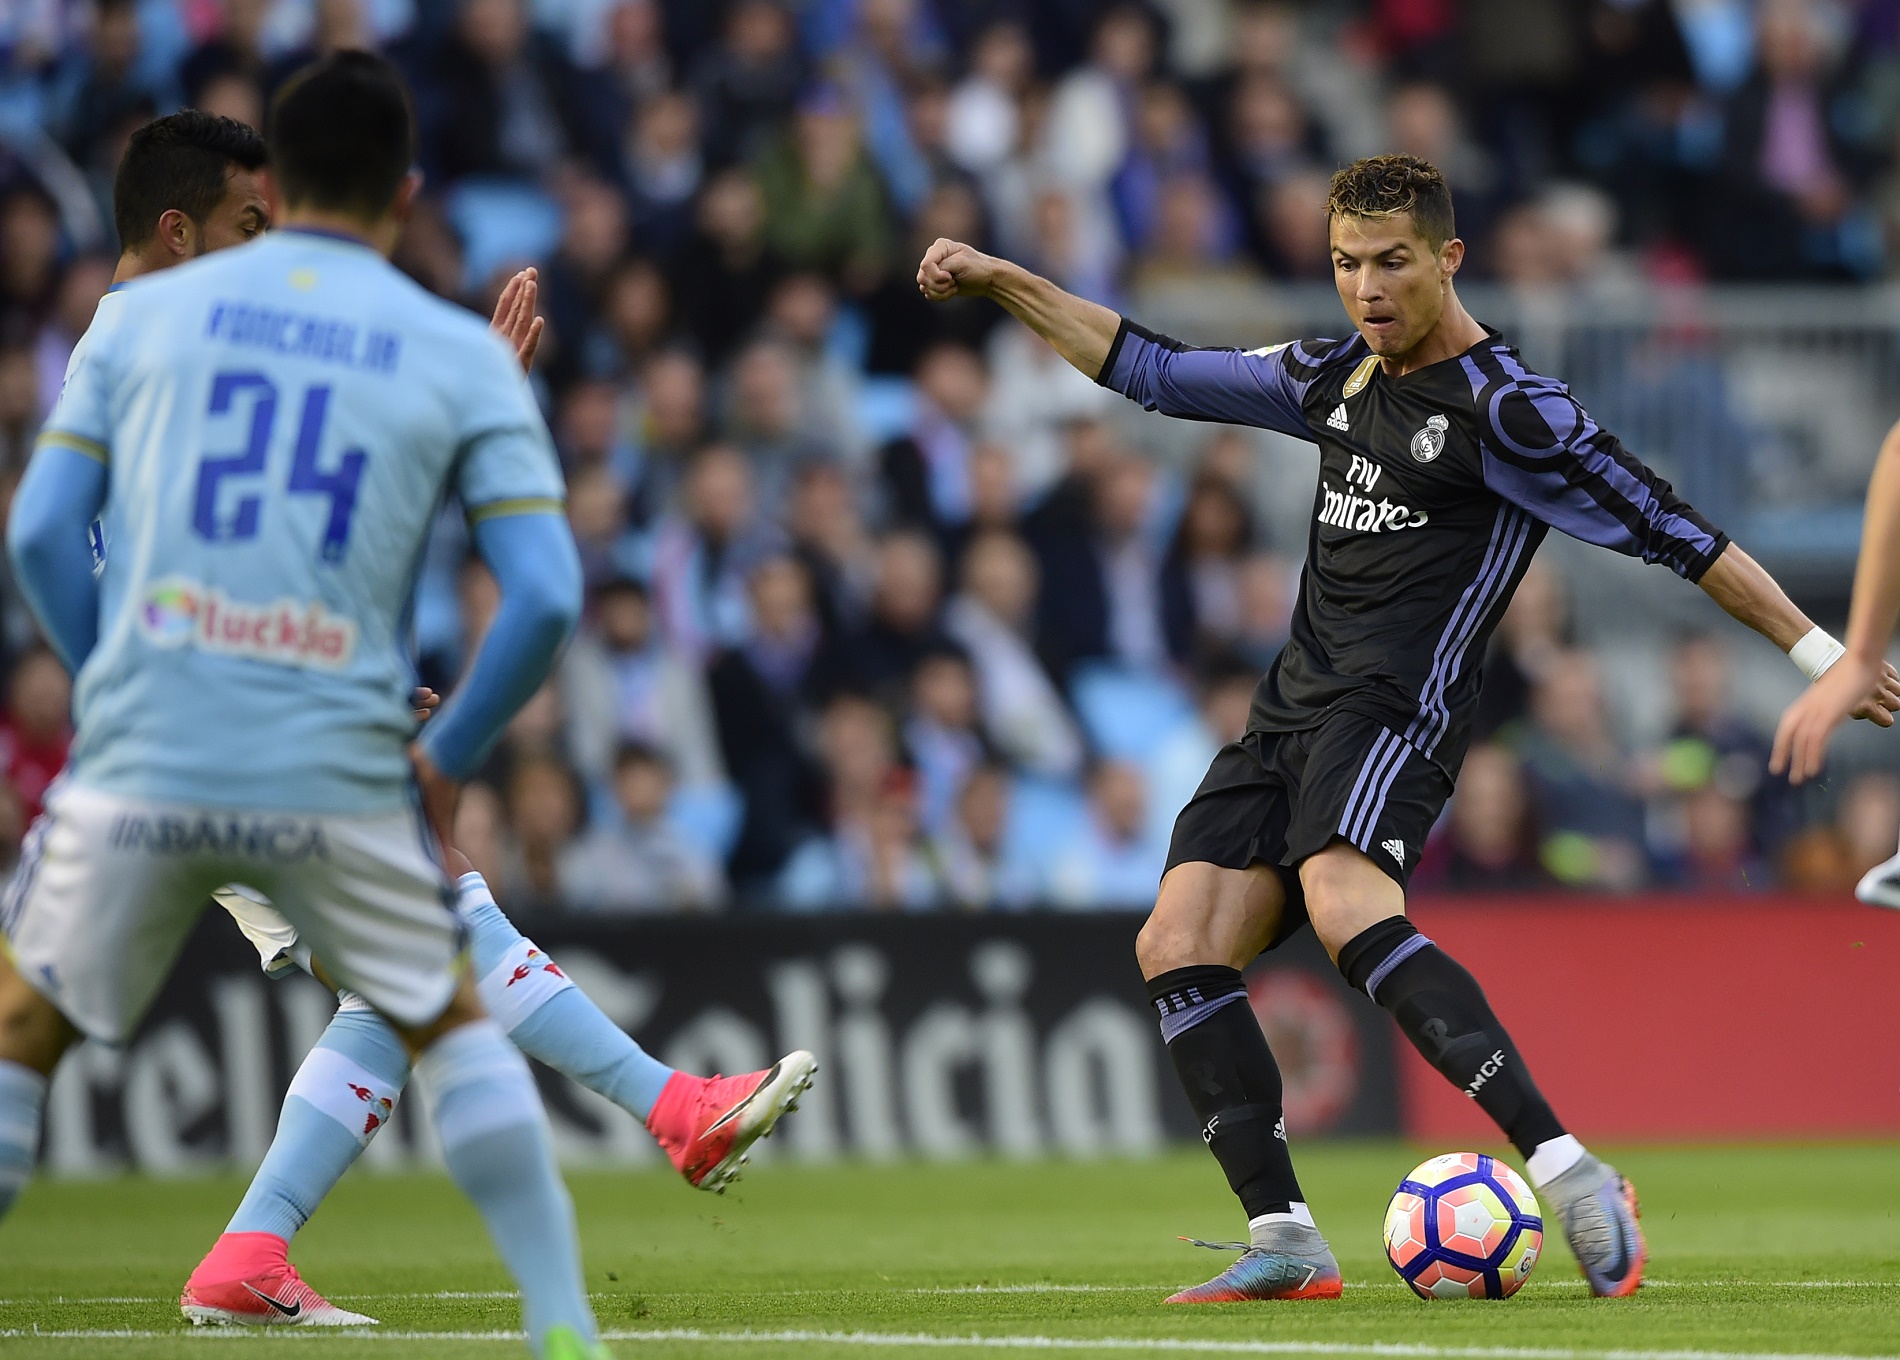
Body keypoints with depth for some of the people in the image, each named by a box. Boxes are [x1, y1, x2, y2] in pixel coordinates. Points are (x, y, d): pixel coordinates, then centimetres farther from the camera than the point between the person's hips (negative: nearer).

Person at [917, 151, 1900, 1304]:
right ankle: (1286, 1241, -6)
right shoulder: (1337, 378, 16)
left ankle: (1570, 1174, -40)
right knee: (1179, 947, -5)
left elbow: (1668, 531, -7)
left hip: (1396, 711, -8)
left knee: (1348, 909, -33)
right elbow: (1158, 372, 27)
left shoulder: (1504, 409, -7)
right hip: (1294, 710, 8)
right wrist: (999, 280, 24)